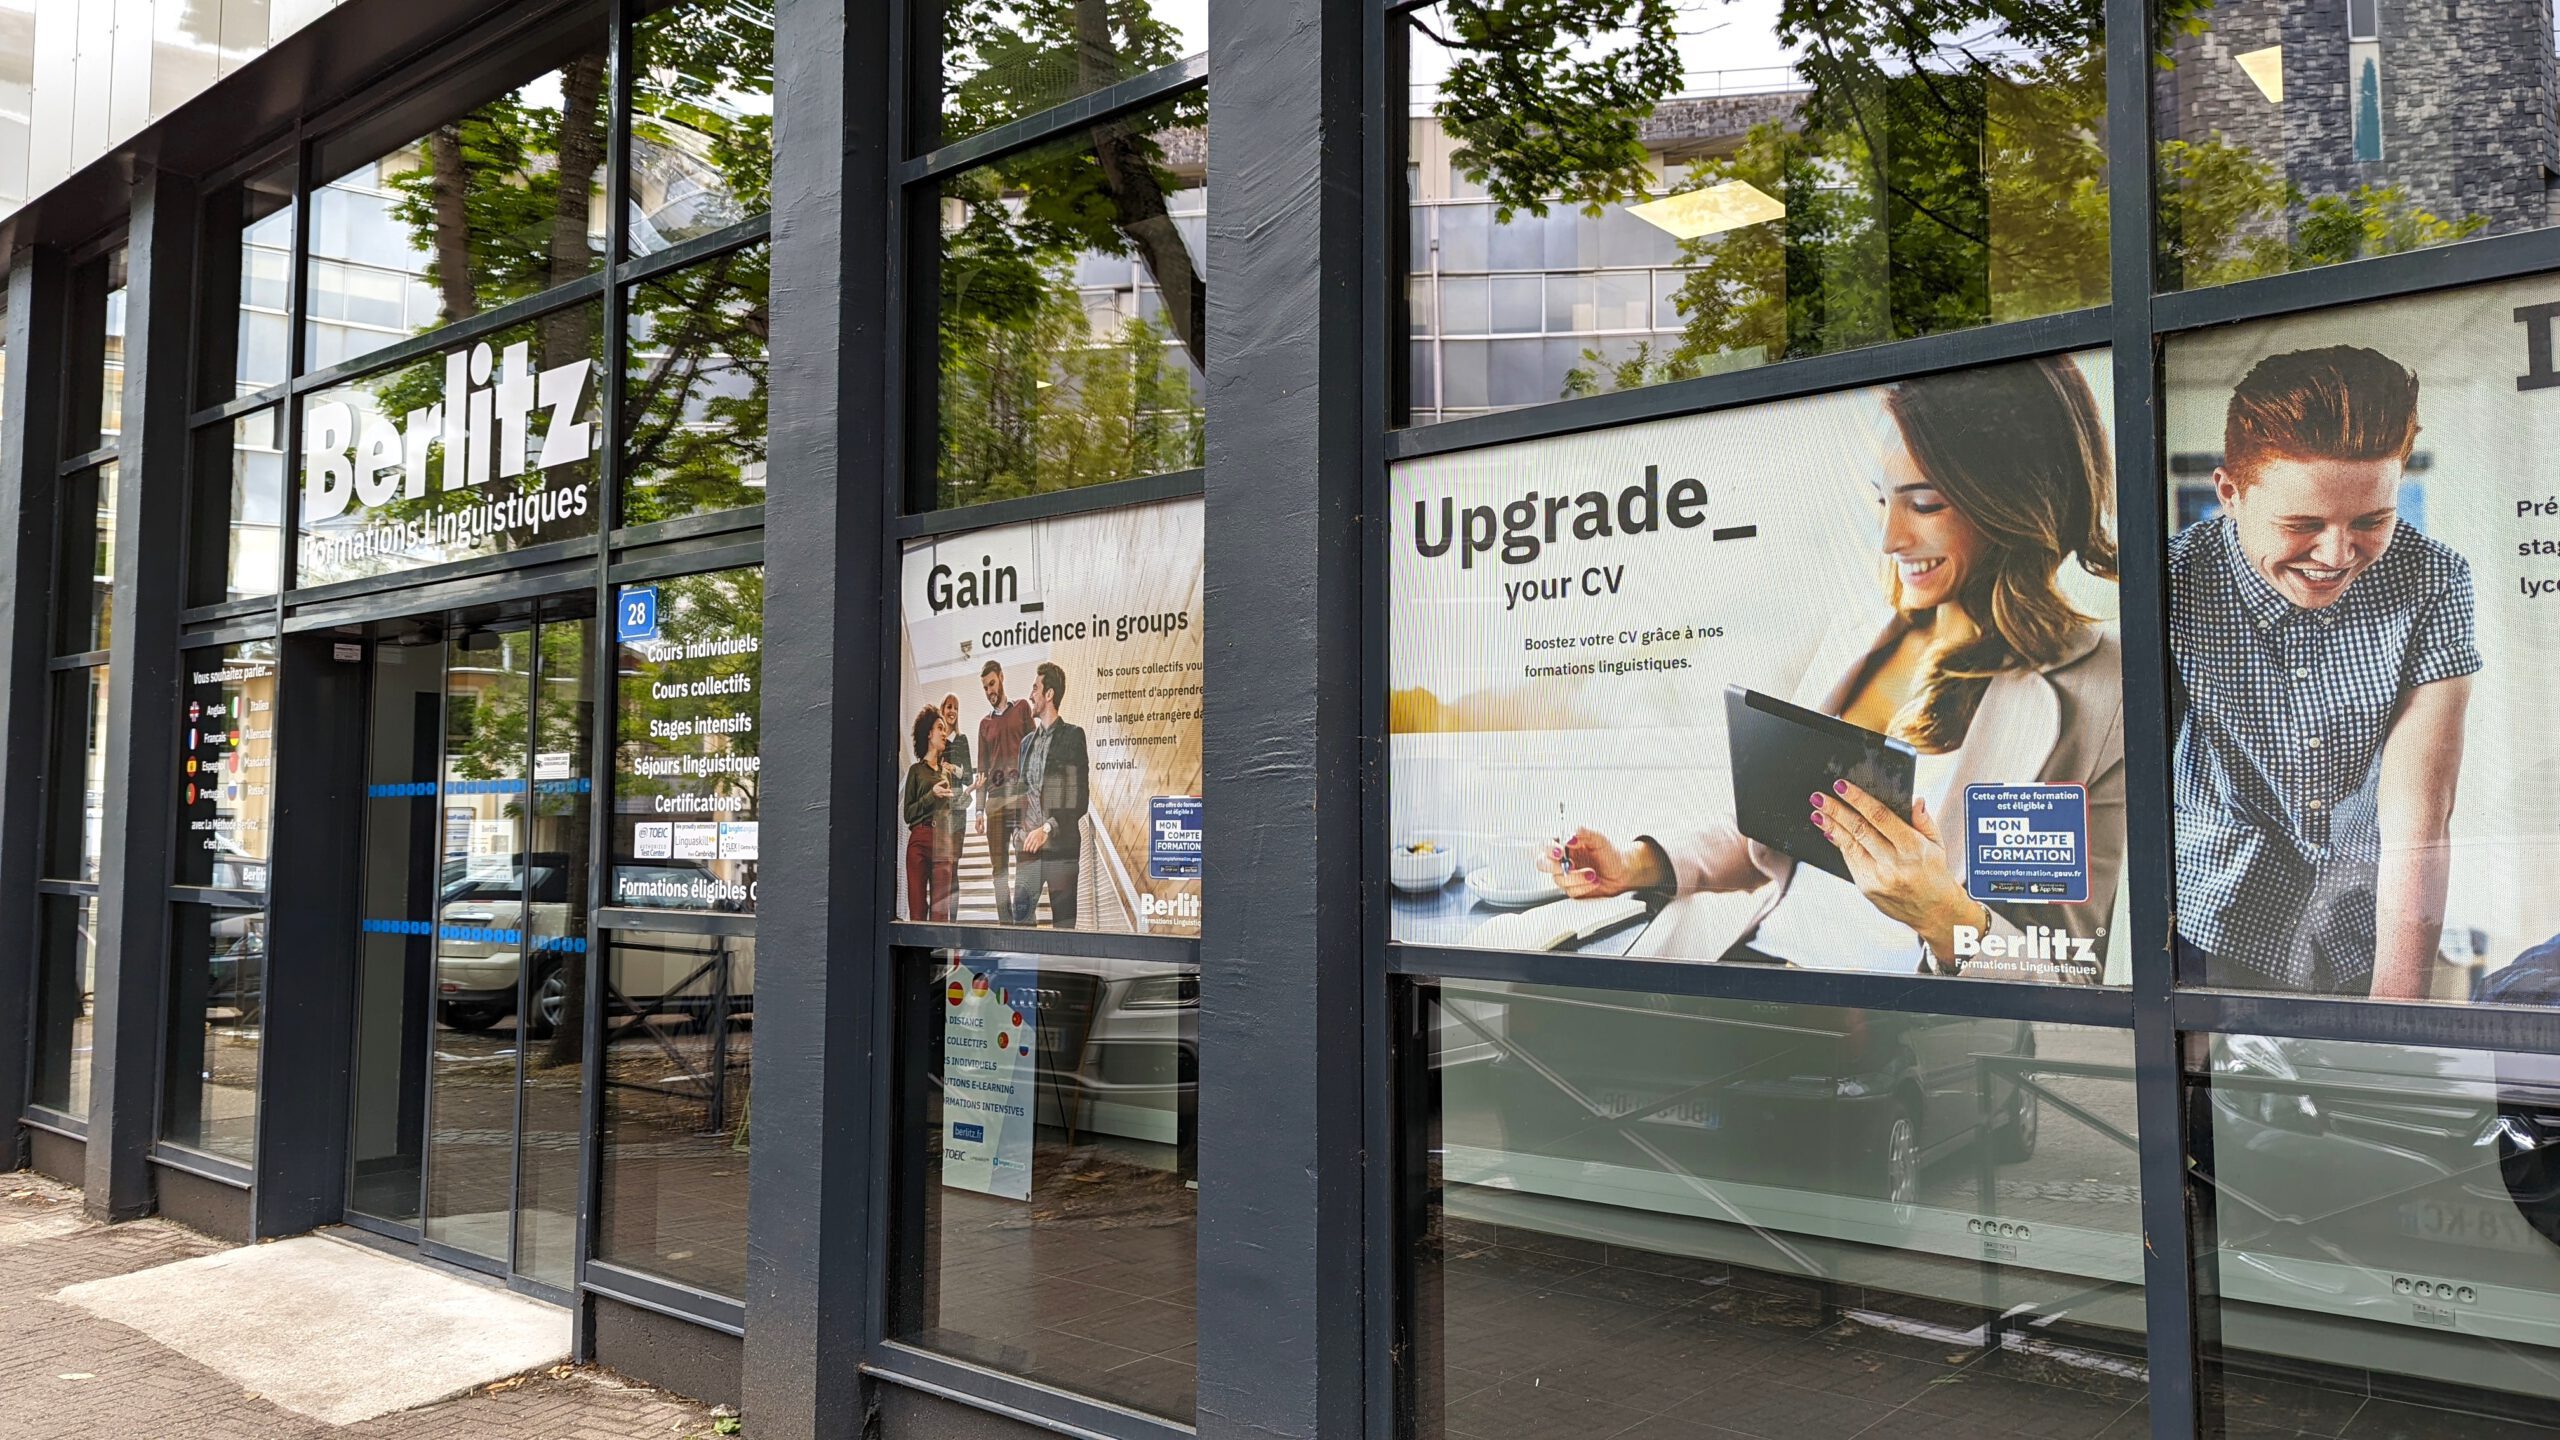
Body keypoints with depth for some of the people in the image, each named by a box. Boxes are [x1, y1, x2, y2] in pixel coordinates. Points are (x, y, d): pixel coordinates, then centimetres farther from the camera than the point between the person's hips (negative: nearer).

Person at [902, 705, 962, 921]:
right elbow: (907, 813, 3)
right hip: (920, 840, -3)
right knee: (917, 908, -8)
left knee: (940, 910, -4)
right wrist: (932, 795, -8)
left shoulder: (947, 770, 22)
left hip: (945, 842, 3)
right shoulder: (916, 770, 10)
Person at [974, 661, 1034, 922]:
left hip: (1020, 795, -4)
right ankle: (1005, 920, 5)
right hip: (994, 798, 4)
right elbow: (982, 769, 17)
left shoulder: (1021, 708, 9)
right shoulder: (984, 723, 18)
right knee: (998, 865, 2)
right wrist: (979, 809, 9)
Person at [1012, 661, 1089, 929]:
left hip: (1061, 846, -5)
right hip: (1028, 846, 5)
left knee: (1064, 921, -2)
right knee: (1020, 917, -1)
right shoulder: (1027, 741, 20)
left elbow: (1079, 798, -6)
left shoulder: (1072, 736, 1)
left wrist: (1047, 829, -12)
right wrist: (1020, 830, 6)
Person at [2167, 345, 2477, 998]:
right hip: (2220, 938, -2)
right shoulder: (2172, 588, -16)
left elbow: (2416, 823, -15)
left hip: (2371, 938, 2)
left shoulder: (2433, 582, -10)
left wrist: (2397, 1013, -23)